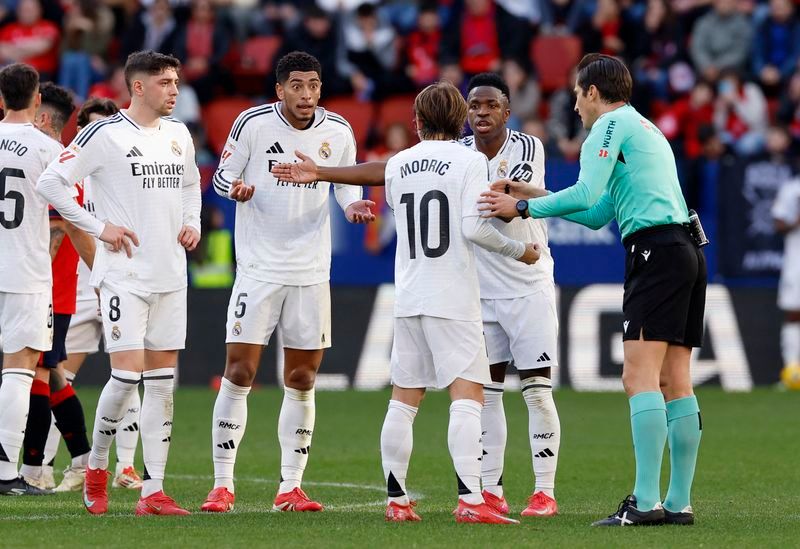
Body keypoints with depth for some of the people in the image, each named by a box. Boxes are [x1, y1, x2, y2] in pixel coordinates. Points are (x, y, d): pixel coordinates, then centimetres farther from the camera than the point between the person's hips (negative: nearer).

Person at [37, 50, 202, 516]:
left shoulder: (179, 135, 12)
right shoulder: (105, 134, -9)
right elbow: (52, 183, -9)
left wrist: (192, 223, 12)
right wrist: (99, 227, -11)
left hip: (170, 274, 6)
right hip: (124, 274, -6)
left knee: (163, 381, 4)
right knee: (128, 372, -12)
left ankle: (154, 491, 5)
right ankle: (97, 468, 11)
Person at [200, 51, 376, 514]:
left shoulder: (338, 131, 1)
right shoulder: (253, 123, -7)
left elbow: (347, 183, 14)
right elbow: (222, 175, 0)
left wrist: (353, 206, -8)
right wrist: (236, 188, -22)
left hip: (311, 272, 3)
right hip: (258, 268, -3)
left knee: (302, 380, 5)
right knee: (239, 373, -7)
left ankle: (291, 488, 12)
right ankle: (223, 484, -1)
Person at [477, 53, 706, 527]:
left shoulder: (611, 124, 0)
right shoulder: (647, 130, 29)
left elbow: (586, 194, -13)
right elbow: (598, 214, 33)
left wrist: (524, 208, -3)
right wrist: (537, 196, 32)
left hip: (656, 248, -9)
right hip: (687, 250, 9)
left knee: (641, 376, -13)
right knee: (675, 382, 7)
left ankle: (646, 502, -21)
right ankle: (679, 503, 4)